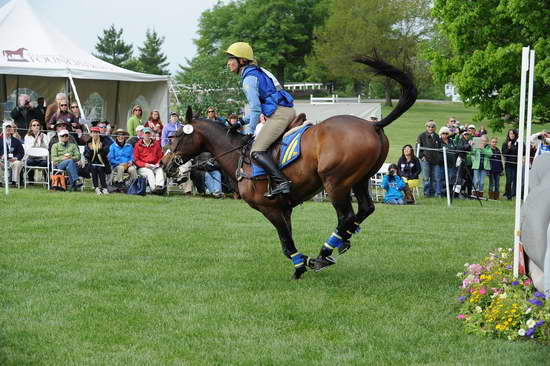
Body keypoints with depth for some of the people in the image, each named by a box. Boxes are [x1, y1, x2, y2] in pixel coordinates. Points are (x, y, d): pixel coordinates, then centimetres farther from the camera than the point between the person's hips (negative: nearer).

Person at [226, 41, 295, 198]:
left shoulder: (249, 79, -8)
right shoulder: (258, 72, 22)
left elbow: (255, 108, -12)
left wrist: (250, 130, -5)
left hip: (279, 114, -10)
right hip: (288, 111, 10)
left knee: (256, 152, -17)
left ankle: (282, 182, -30)